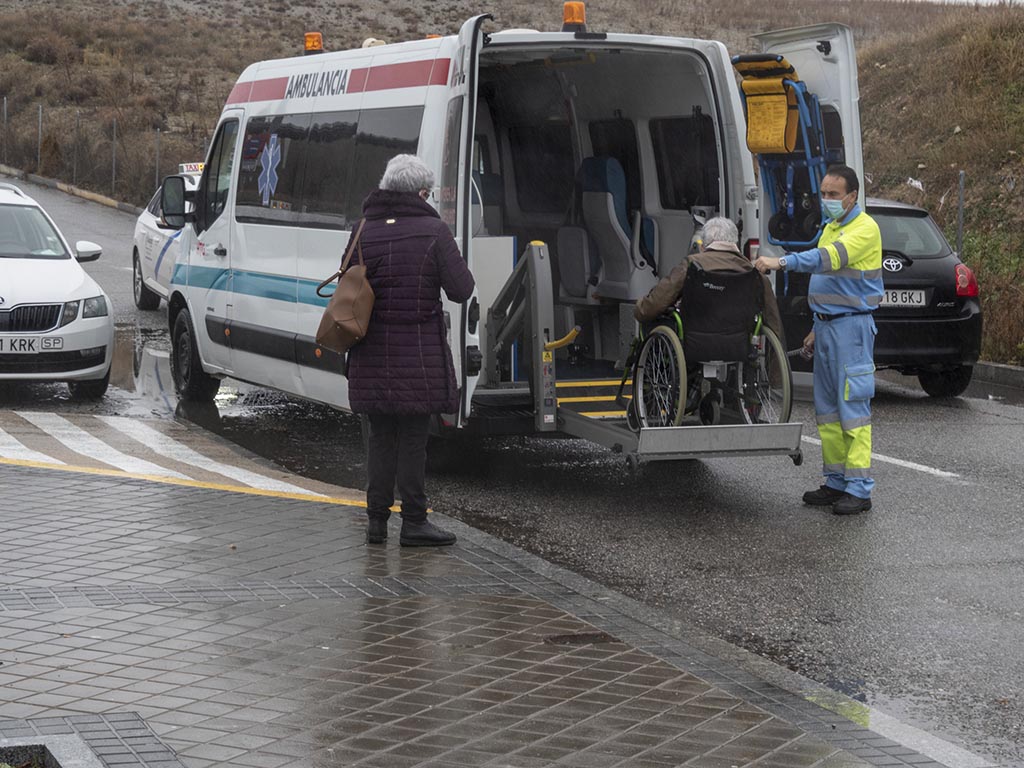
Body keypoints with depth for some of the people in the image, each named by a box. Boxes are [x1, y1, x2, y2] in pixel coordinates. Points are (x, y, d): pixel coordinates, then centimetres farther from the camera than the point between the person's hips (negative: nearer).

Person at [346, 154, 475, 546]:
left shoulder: (364, 233, 6)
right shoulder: (433, 232, -9)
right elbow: (461, 289, -9)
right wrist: (455, 260, 8)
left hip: (372, 352, 4)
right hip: (418, 352, -4)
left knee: (380, 436, 13)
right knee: (413, 437, 2)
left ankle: (376, 520, 15)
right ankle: (414, 522, 6)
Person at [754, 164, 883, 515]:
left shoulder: (865, 228, -12)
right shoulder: (831, 227, 18)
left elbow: (831, 258, -29)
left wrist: (783, 261, -38)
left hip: (852, 327, -9)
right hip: (827, 325, 9)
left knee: (852, 406, -10)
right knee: (827, 408, 10)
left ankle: (859, 489, -9)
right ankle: (837, 482, 16)